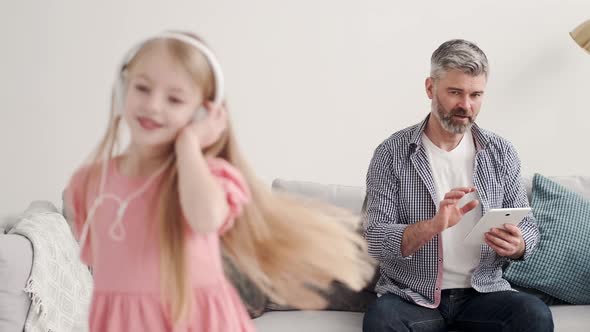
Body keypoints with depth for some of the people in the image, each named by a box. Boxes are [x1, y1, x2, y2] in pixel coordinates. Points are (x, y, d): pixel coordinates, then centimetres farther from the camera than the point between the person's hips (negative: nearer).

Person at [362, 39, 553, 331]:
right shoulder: (391, 154, -4)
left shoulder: (501, 153, 5)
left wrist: (517, 245, -15)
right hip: (411, 294, -2)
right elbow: (374, 240, -10)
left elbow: (528, 226, 10)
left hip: (483, 291, 2)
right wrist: (432, 226, -29)